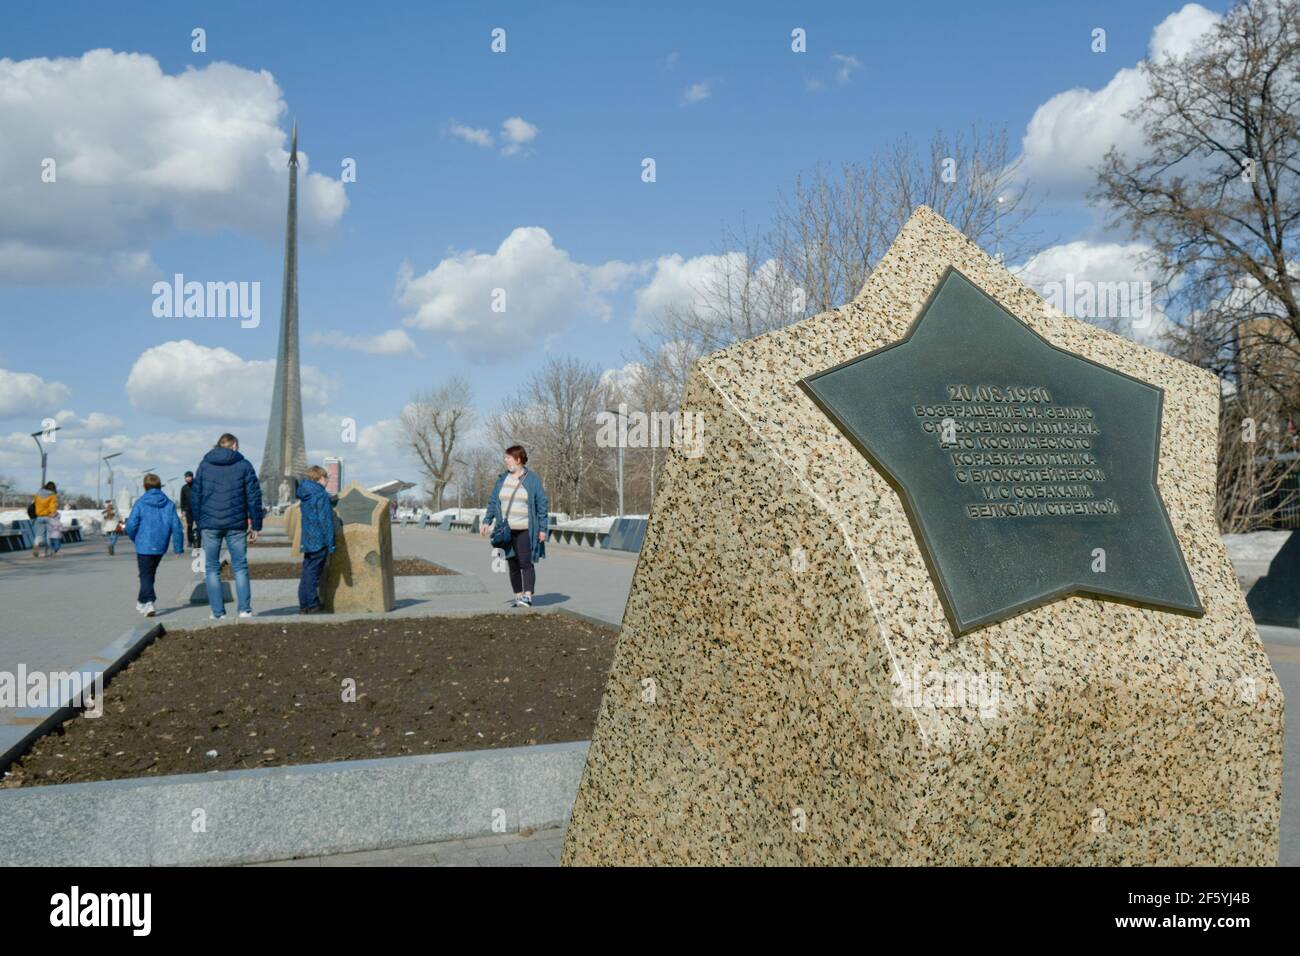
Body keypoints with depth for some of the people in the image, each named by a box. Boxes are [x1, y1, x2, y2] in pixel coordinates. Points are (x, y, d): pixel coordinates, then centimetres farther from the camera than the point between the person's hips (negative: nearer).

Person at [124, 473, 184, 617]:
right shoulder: (169, 504, 0)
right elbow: (176, 526, -2)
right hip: (160, 546, 4)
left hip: (144, 546, -4)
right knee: (150, 573, 20)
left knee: (145, 575, 1)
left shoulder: (140, 503, -8)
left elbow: (131, 525, -9)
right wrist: (178, 547, 3)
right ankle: (141, 602, 33)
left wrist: (135, 539, 12)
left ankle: (148, 603, -16)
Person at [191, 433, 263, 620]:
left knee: (212, 568, 6)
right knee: (240, 566, 6)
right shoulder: (244, 465, 4)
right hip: (236, 525, -1)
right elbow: (254, 497, 1)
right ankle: (245, 609, 1)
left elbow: (195, 495, 9)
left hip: (209, 524, 1)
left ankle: (217, 612, 3)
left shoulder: (204, 464, 9)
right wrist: (256, 526, 5)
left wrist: (198, 523, 13)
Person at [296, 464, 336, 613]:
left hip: (307, 541, 8)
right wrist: (331, 544, -14)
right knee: (313, 574, -4)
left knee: (307, 573, 13)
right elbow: (326, 521, -16)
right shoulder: (321, 495, -13)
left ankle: (303, 606, 17)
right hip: (319, 541, -8)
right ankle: (313, 607, -1)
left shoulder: (304, 496, 13)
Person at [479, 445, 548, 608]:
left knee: (526, 563, -13)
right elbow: (493, 502, 12)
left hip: (525, 530, -4)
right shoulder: (502, 479, 10)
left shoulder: (532, 480, -3)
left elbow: (541, 505, -3)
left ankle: (528, 596, -17)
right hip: (507, 530, 5)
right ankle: (518, 596, 14)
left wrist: (542, 529, -6)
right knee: (513, 564, 7)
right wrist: (487, 521, 1)